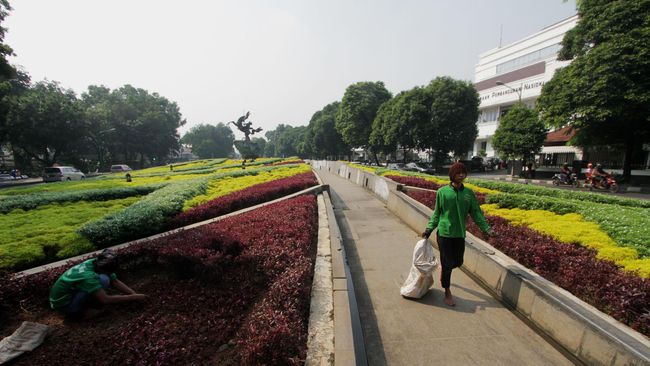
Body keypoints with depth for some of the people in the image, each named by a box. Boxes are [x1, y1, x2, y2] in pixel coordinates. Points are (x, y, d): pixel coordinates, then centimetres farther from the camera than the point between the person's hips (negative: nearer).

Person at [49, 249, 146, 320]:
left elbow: (116, 282, -5)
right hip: (63, 304, -8)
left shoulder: (96, 263, -11)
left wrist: (134, 294, -14)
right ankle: (79, 312, -9)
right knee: (104, 279, -27)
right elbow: (105, 300, -32)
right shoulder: (88, 275, -33)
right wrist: (132, 297, -26)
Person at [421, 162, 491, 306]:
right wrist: (429, 229, -5)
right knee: (447, 263, 4)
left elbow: (476, 213, 2)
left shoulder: (469, 193, 1)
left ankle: (444, 268, 48)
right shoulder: (442, 192, -7)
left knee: (458, 262, 14)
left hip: (460, 234, 3)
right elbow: (436, 213, 0)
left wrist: (486, 228, -10)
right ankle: (447, 292, 24)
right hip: (444, 233, -3)